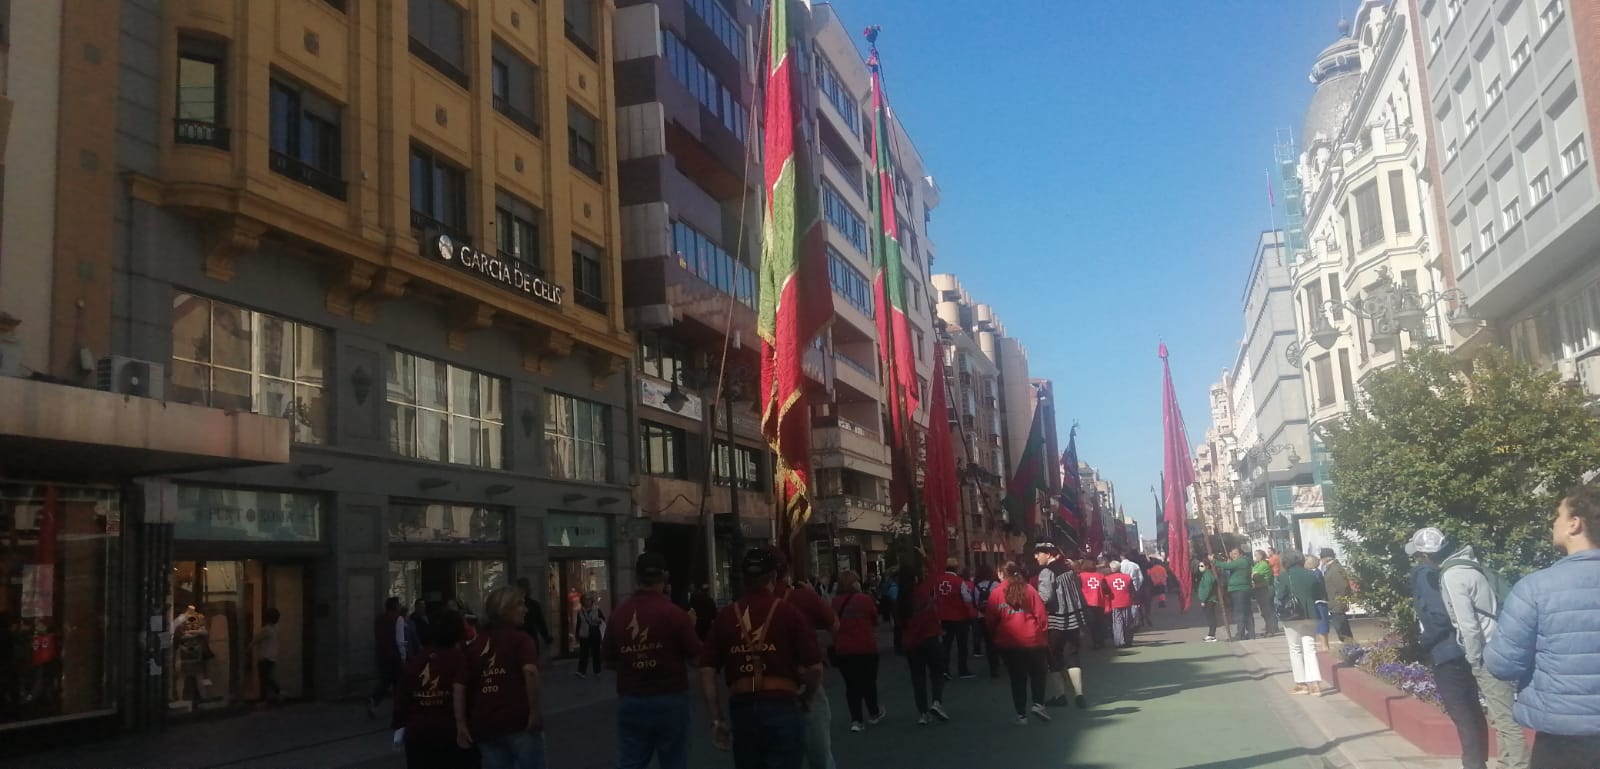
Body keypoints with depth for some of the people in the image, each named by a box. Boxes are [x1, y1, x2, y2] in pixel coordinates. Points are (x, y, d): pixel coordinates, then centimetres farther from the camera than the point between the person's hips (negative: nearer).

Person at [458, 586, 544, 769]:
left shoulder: (475, 644, 11)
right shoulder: (521, 639, -5)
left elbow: (460, 685, 4)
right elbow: (530, 672, -22)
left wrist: (461, 724, 5)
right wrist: (536, 712, -17)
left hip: (485, 725, 5)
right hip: (519, 722, -5)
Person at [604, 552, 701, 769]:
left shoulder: (618, 614, -1)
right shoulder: (674, 613, -12)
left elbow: (611, 660, 9)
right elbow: (696, 655, -6)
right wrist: (690, 626, 9)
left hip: (630, 700, 3)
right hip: (669, 699, -3)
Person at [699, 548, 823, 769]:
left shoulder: (725, 616, 5)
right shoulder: (789, 612, -4)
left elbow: (707, 671, 1)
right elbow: (815, 668, -7)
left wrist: (717, 719, 4)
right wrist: (805, 700, 11)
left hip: (741, 708, 3)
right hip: (783, 707, -3)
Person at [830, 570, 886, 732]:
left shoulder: (835, 602, -3)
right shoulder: (865, 599, -10)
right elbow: (875, 621, 3)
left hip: (842, 649, 2)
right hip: (866, 648, -2)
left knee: (851, 684, 9)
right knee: (868, 682, 15)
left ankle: (856, 720, 5)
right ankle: (874, 714, 31)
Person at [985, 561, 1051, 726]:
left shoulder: (996, 594, -3)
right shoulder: (1029, 590, -4)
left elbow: (990, 621, 0)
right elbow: (1041, 615, -5)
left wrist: (996, 635, 16)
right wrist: (1044, 635, 6)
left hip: (1008, 644, 1)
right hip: (1032, 641, -1)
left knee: (1017, 678, 10)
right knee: (1037, 673, 16)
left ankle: (1021, 714, 9)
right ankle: (1038, 703, 0)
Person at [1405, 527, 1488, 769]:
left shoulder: (1423, 575, -14)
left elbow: (1440, 615, -23)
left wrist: (1425, 640, -8)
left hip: (1447, 654, -8)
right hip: (1464, 650, 9)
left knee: (1461, 714, -3)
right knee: (1472, 711, 16)